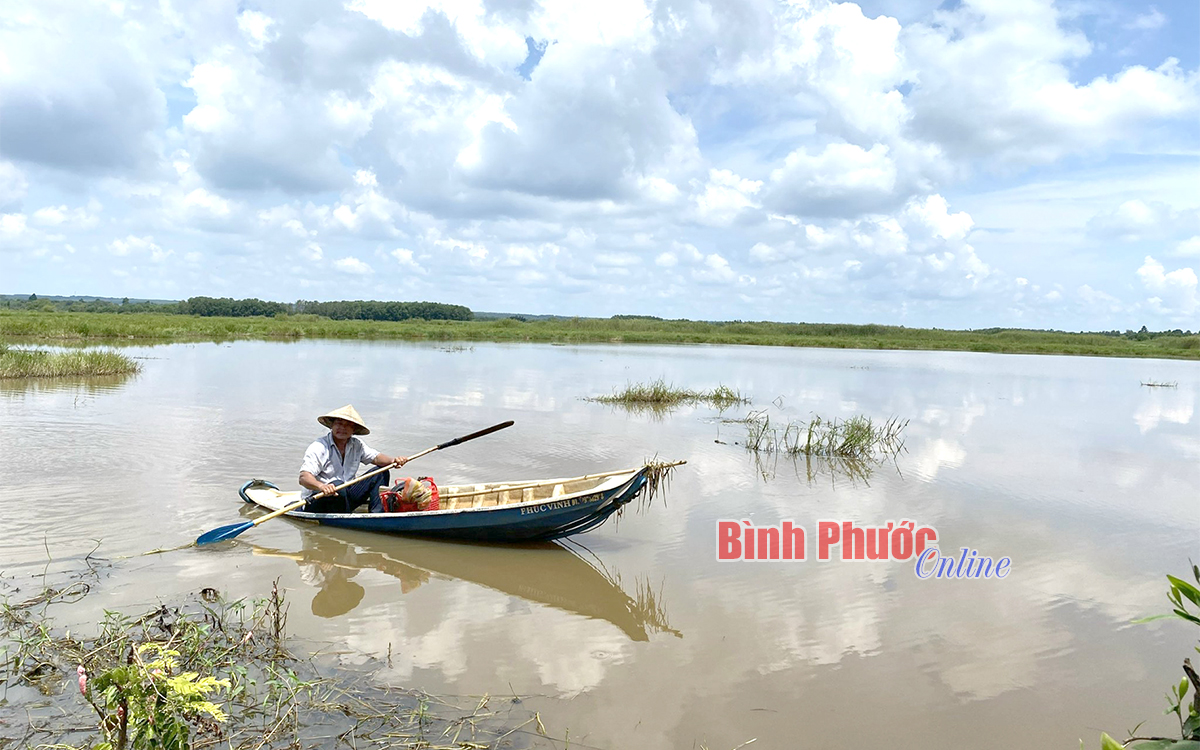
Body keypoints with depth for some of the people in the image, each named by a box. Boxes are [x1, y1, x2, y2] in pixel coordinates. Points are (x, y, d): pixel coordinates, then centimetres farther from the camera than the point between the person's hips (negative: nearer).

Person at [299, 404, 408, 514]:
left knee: (381, 473, 0)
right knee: (337, 486, -38)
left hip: (346, 496, 7)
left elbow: (375, 457, 5)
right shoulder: (318, 448, -15)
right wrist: (321, 486, -48)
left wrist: (392, 461, -19)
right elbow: (303, 477, -26)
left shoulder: (357, 445, 5)